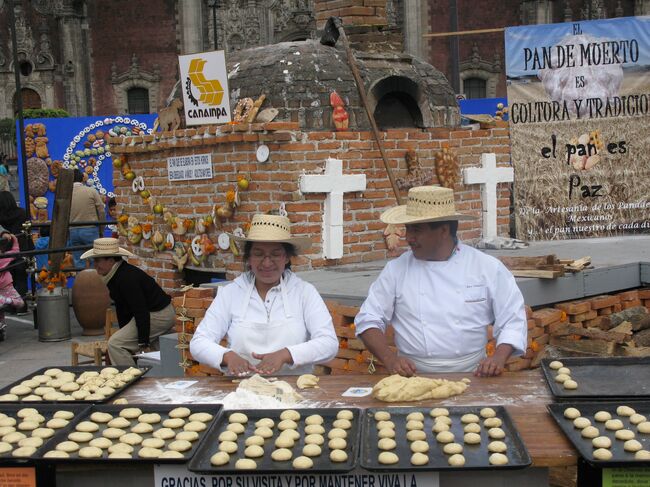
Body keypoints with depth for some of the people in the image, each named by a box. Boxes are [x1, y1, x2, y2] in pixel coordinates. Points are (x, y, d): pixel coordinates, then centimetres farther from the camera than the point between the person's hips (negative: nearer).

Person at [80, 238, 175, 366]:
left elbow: (141, 312, -26)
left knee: (115, 344, -14)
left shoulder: (127, 278, -24)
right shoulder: (115, 276, 9)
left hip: (157, 316, -11)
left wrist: (143, 343, -23)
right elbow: (122, 308, 16)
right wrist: (124, 334, 19)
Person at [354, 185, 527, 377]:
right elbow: (369, 318, 6)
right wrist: (390, 359, -9)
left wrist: (499, 358, -11)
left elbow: (513, 320, 7)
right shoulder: (397, 269, 5)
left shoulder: (488, 268, 4)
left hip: (470, 377, 0)